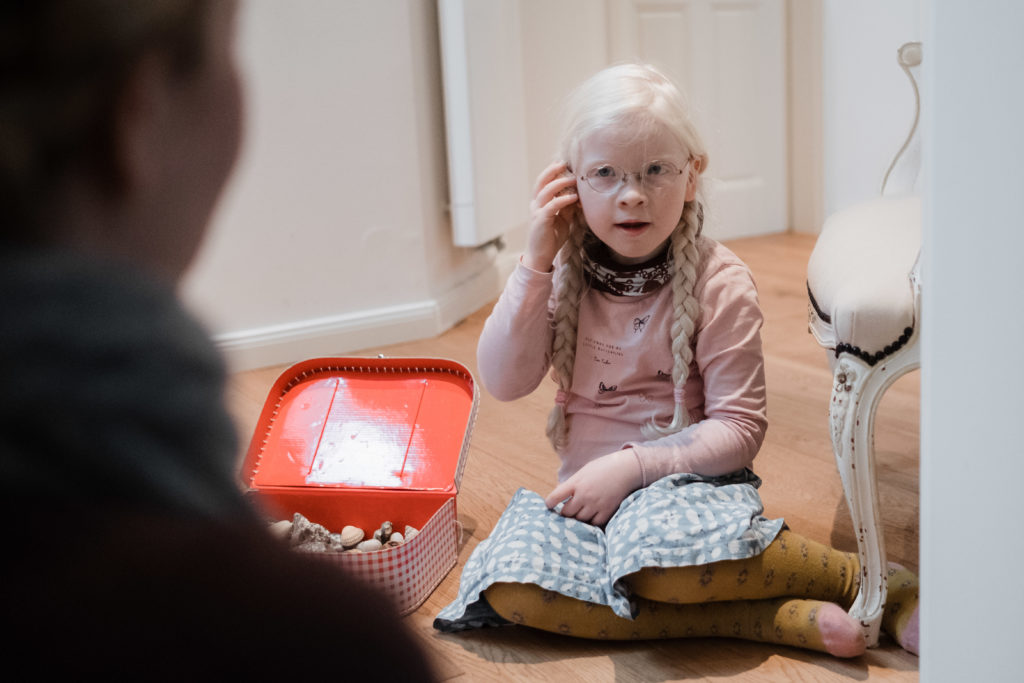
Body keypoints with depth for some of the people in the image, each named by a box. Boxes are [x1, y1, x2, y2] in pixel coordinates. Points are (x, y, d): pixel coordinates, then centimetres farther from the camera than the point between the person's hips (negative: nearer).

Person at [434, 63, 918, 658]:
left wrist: (631, 465, -20)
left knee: (661, 545, -38)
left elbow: (740, 429, -10)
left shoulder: (719, 282, -9)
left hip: (693, 478, -4)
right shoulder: (564, 274, 1)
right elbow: (504, 382, -6)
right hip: (590, 485, 5)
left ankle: (867, 579, -14)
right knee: (509, 583, -25)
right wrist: (535, 265, -13)